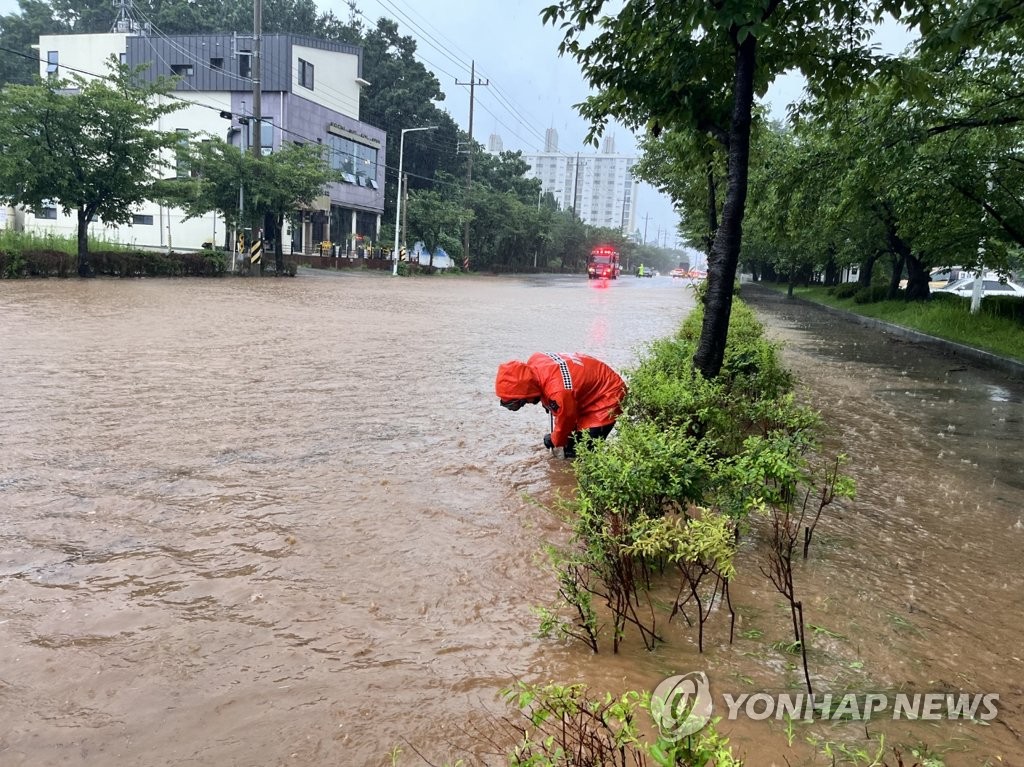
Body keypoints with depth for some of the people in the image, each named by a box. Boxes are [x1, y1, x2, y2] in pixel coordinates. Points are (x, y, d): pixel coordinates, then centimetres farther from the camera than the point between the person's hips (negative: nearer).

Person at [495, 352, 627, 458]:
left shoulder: (559, 391, -41)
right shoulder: (534, 363, -19)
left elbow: (566, 421, -20)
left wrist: (554, 441, 1)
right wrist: (549, 404, 17)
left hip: (607, 395, -9)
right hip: (591, 387, 9)